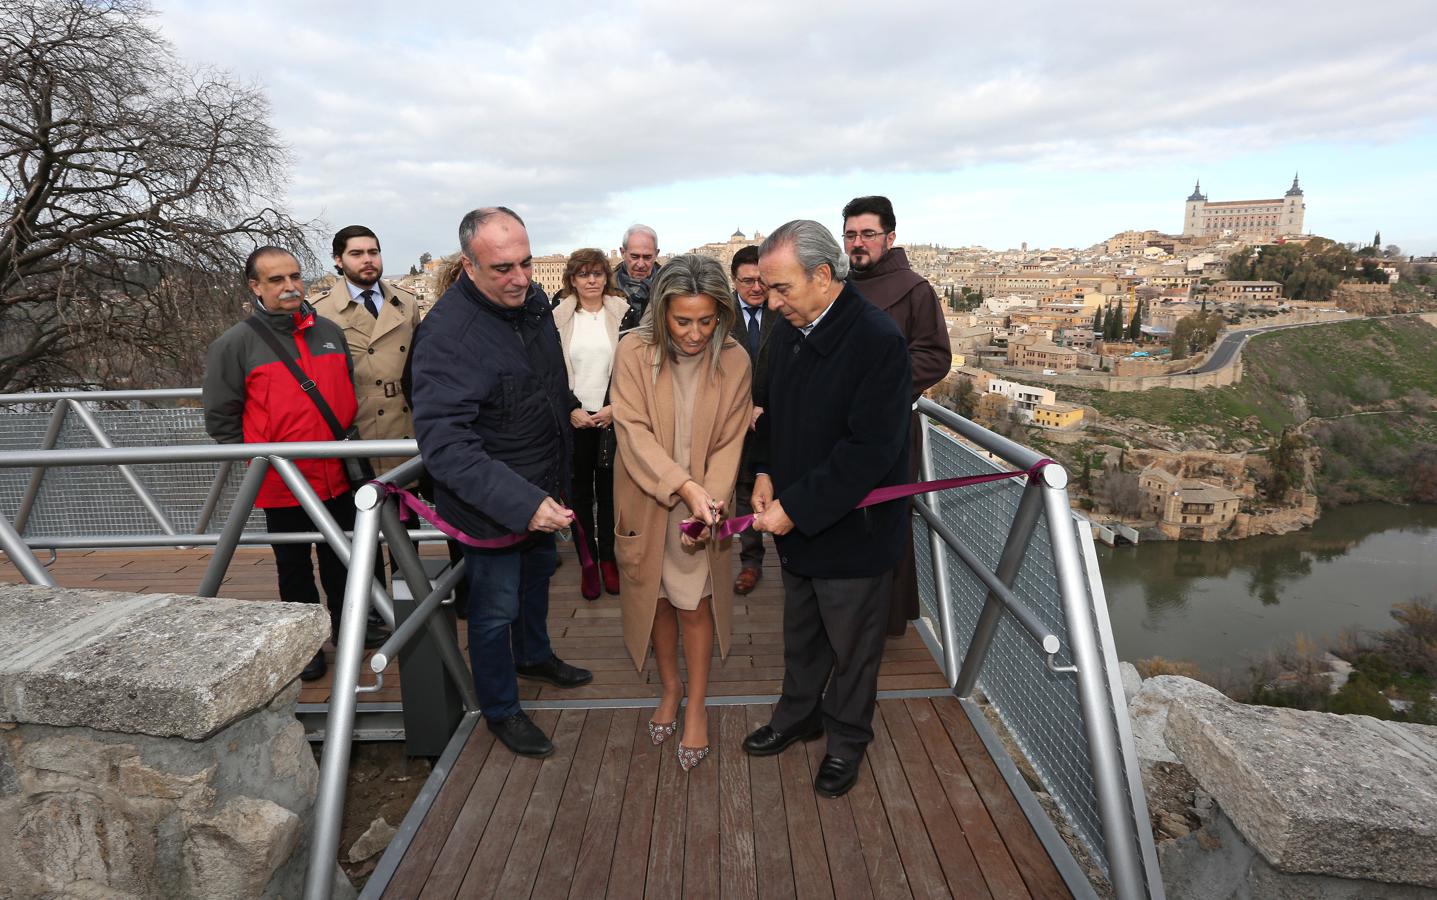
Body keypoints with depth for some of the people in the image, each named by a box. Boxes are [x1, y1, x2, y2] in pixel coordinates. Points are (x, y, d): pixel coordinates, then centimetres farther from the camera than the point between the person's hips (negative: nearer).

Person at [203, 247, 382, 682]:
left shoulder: (329, 331, 6)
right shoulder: (235, 344, -8)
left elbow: (350, 391, 16)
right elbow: (220, 418, -5)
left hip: (339, 476, 4)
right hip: (282, 484, -4)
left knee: (342, 557, 18)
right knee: (294, 566, 13)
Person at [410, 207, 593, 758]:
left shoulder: (532, 299, -4)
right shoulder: (447, 333, -29)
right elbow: (444, 443, -35)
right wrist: (522, 503, -42)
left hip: (542, 490, 8)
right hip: (491, 502, -8)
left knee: (538, 574, 28)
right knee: (496, 609, 9)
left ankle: (534, 655, 54)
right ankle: (500, 708, 34)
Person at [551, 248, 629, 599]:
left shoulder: (622, 313, 2)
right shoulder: (558, 317, 4)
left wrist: (615, 407, -8)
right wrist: (571, 409, -6)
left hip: (613, 417, 0)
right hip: (574, 419, 1)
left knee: (609, 490, 3)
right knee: (580, 491, 5)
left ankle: (608, 558, 16)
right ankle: (588, 562, 14)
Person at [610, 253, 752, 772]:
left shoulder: (734, 361, -11)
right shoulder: (635, 353, -14)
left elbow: (729, 445, -9)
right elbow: (635, 433, -18)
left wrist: (709, 502, -23)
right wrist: (683, 486, -30)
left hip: (703, 509, 0)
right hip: (647, 501, 1)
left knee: (695, 605, 7)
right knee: (656, 597, 15)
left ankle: (696, 706, 27)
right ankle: (670, 686, 39)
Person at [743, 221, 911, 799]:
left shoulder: (877, 340, -24)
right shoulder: (788, 331, 0)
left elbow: (870, 448, -26)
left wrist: (796, 508, -23)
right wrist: (766, 472, -2)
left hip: (851, 529, -6)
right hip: (795, 524, 7)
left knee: (851, 646, 15)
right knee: (800, 635, 25)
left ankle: (846, 738, 38)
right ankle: (798, 714, 47)